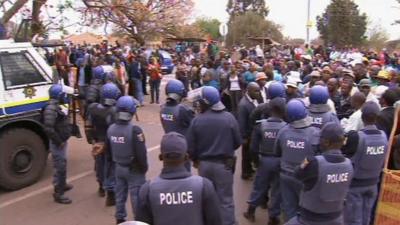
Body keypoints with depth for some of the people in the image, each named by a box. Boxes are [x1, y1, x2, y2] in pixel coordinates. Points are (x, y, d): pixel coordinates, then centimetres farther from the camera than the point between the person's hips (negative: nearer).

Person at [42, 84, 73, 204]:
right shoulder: (51, 109, -23)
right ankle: (58, 193, 6)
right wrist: (59, 142, -24)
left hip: (62, 141, 10)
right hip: (58, 144, -10)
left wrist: (62, 140, 13)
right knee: (60, 167, -3)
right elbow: (48, 128, -32)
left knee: (62, 165, 24)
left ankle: (62, 185, 42)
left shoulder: (55, 106, 9)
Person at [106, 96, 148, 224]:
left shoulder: (111, 129, -3)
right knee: (136, 195, 6)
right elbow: (141, 153, -22)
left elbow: (108, 150, 8)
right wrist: (144, 167, -6)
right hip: (134, 169, -6)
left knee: (120, 194, 19)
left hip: (119, 168, 6)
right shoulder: (134, 130, -25)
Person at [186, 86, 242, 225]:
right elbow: (238, 142, -3)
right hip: (224, 164, -1)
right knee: (225, 199, 9)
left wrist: (196, 159, 14)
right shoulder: (229, 118, -12)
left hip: (204, 164, 2)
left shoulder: (197, 120, -11)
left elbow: (190, 147, -6)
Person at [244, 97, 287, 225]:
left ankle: (251, 212, 30)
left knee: (259, 186, 18)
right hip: (280, 161, -2)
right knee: (277, 189, 13)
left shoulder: (260, 125, -10)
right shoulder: (286, 127, -15)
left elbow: (253, 147, -7)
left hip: (264, 160, 2)